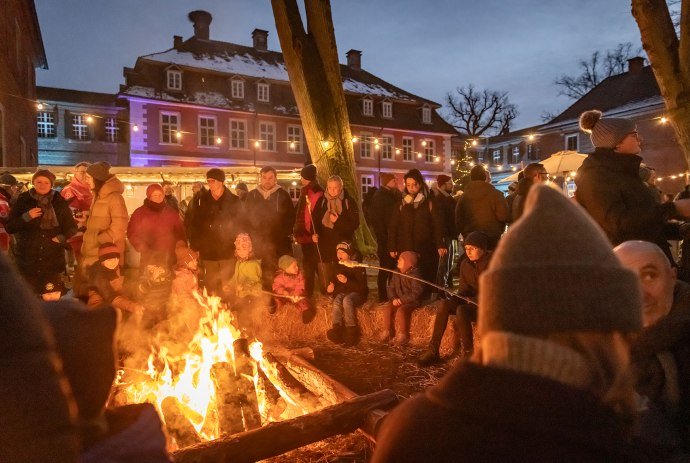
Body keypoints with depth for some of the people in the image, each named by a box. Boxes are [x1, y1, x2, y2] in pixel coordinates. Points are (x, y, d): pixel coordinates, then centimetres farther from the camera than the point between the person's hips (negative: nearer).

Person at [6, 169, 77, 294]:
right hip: (27, 258, 0)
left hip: (53, 259, 0)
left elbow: (71, 226, 12)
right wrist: (26, 217, -13)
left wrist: (61, 238, -5)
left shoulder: (59, 202, 4)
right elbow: (9, 227, 2)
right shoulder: (23, 200, 2)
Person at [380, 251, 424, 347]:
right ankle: (387, 332, -4)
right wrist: (393, 298, -9)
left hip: (412, 301, -6)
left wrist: (402, 300, -21)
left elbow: (416, 293, -20)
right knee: (387, 308, -18)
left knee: (401, 310, -32)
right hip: (398, 300, 6)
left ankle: (403, 335, -15)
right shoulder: (396, 273, 8)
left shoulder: (415, 274, -15)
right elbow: (391, 287, 11)